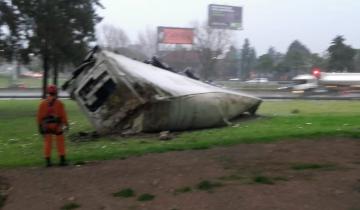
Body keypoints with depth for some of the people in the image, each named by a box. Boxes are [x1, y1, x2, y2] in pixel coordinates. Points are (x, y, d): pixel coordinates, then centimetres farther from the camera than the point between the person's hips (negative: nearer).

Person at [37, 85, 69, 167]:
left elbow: (39, 116, 0)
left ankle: (48, 161, 6)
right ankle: (62, 160, 6)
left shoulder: (43, 103, 0)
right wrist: (66, 124, -4)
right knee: (60, 142, 7)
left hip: (46, 125, 2)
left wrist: (40, 126, 6)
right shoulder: (59, 103, -7)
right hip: (57, 125, -2)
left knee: (47, 143, 7)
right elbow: (63, 115, -9)